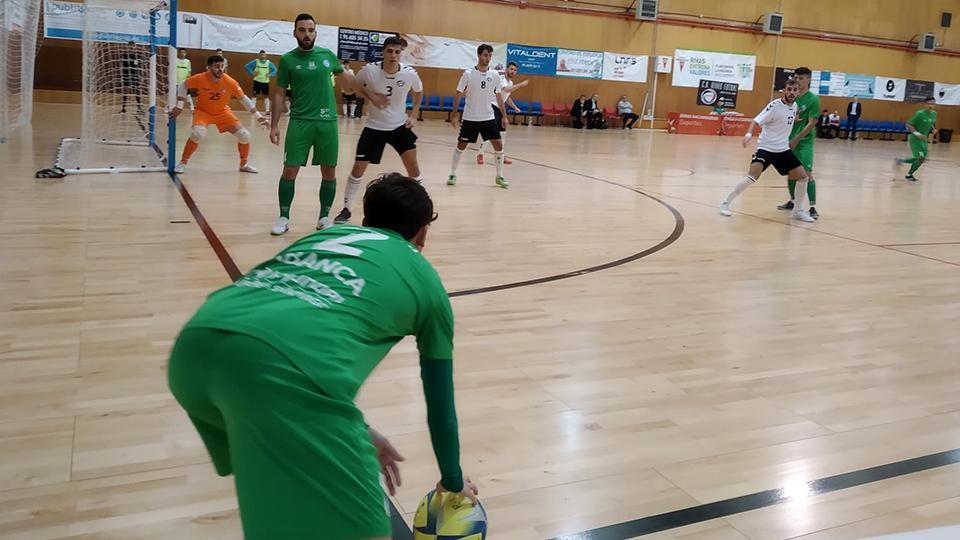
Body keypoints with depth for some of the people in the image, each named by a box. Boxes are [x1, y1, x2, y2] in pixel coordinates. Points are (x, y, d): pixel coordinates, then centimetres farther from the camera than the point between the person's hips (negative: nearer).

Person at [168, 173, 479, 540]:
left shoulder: (327, 234, 36)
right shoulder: (424, 277, 25)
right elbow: (440, 399, 34)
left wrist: (360, 434, 56)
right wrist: (454, 483, 51)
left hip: (195, 342, 7)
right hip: (278, 363, -7)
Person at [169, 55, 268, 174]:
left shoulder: (230, 82, -21)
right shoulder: (200, 79, -24)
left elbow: (243, 99, -9)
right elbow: (183, 86, -5)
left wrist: (258, 116, -10)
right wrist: (179, 106, -8)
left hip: (222, 112, 2)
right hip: (203, 111, -2)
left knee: (245, 135, -10)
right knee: (198, 133, -32)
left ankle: (244, 164, 17)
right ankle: (183, 163, -10)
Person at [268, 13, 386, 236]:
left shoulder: (328, 55, 5)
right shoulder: (287, 60, -1)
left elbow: (347, 80, 21)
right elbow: (279, 94, 4)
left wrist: (371, 96, 23)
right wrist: (274, 125, -2)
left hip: (327, 122, 2)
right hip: (300, 122, -2)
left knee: (329, 172, 6)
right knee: (290, 170, -3)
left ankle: (324, 217, 21)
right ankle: (284, 217, 10)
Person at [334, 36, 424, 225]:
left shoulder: (410, 73, -14)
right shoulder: (370, 70, -18)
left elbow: (418, 91, 9)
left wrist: (414, 114, 2)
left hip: (400, 126, 1)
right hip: (374, 127, 0)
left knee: (413, 167, -9)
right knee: (358, 169, 2)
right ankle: (347, 209, 20)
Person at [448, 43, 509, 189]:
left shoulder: (495, 75, -1)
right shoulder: (468, 74, -9)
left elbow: (498, 97, 8)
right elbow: (458, 95, -4)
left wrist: (504, 116, 5)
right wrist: (455, 115, -9)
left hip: (489, 117, 2)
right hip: (470, 118, -2)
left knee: (498, 145, -3)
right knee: (461, 145, 1)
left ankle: (499, 176, 10)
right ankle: (452, 174, 17)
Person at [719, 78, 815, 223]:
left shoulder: (795, 106, 6)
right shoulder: (775, 105, -14)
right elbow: (757, 121, -18)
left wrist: (797, 119, 2)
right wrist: (749, 133, -38)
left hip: (783, 149, 7)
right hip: (766, 148, -7)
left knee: (802, 176, 3)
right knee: (752, 177, -24)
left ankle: (798, 211, 18)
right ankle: (726, 203, -8)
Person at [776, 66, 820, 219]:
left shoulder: (813, 99, -9)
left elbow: (812, 123, -13)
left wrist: (797, 139, -16)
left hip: (804, 142, -6)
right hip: (790, 140, 6)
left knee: (807, 174, -12)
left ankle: (813, 208, -11)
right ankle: (793, 201, 30)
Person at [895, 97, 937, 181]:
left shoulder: (934, 114, 4)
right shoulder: (919, 113, -19)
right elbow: (909, 125, -17)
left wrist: (933, 129, 2)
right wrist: (916, 133, -29)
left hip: (923, 139, 8)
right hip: (915, 138, -8)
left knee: (922, 159, 9)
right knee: (921, 158, -14)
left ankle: (901, 160, 27)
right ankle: (909, 175, 7)